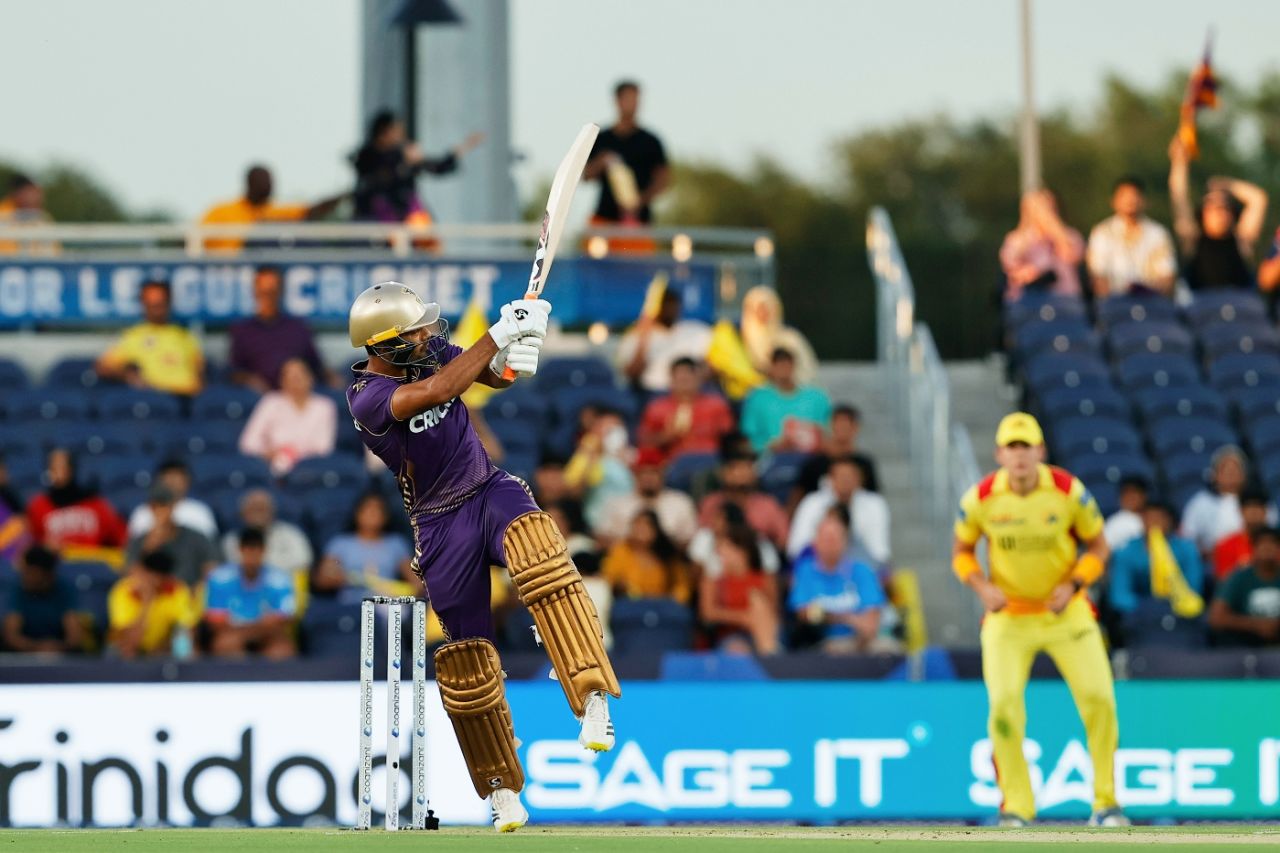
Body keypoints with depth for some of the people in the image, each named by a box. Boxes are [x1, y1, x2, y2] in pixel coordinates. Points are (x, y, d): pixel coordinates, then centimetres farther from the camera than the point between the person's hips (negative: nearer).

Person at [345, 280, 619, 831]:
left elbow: (494, 375, 4)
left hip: (490, 490, 3)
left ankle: (592, 698, -40)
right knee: (466, 658, 1)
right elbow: (437, 391, -33)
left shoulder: (429, 350, -1)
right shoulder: (367, 399, -19)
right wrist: (499, 333, -33)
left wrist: (517, 349, -20)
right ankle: (501, 788, 19)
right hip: (441, 522, -3)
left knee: (536, 549, -32)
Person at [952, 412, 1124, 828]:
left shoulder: (1069, 492, -13)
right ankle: (1015, 806, 1)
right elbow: (961, 551, 5)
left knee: (1099, 700, -9)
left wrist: (1074, 584, -16)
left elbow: (1097, 546, 0)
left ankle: (1105, 802, 9)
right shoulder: (981, 498, -11)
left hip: (1066, 612, 0)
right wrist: (981, 587, -14)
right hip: (1007, 616, 0)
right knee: (1004, 706, -15)